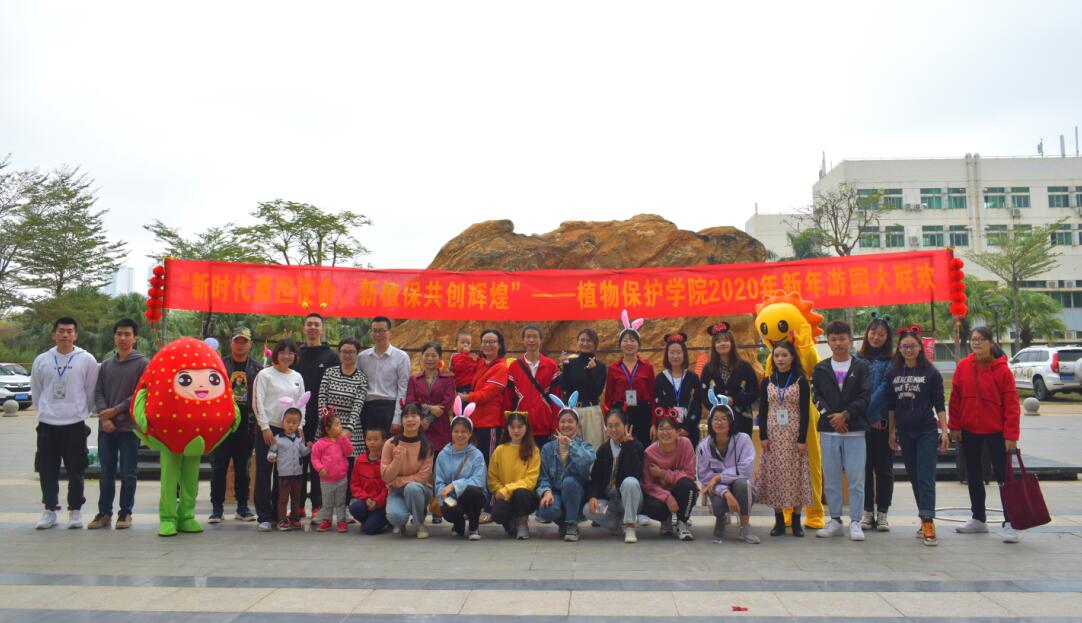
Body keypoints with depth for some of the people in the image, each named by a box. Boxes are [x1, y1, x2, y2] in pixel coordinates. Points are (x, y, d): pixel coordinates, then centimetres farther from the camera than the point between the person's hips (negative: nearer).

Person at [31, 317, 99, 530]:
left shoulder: (87, 360, -2)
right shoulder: (41, 360, 4)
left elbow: (91, 391, 3)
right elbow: (36, 391, 12)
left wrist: (81, 412, 3)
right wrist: (43, 411, 8)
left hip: (75, 424, -2)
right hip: (47, 424, 2)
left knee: (75, 470, 3)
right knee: (47, 470, 7)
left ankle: (75, 510, 13)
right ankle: (50, 510, 18)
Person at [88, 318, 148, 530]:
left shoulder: (143, 363, -1)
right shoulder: (105, 365, 13)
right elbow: (98, 393, 7)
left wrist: (116, 410, -11)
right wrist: (104, 417, -9)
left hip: (130, 427, -4)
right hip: (106, 427, 4)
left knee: (128, 473, 2)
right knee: (106, 472, 9)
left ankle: (125, 512, 12)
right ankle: (104, 512, 18)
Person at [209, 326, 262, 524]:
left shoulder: (257, 368, 8)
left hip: (246, 424, 1)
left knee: (243, 467, 7)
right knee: (218, 467, 1)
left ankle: (242, 507, 15)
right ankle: (217, 507, 10)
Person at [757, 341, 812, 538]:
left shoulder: (801, 381, 1)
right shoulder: (767, 382, 7)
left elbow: (805, 412, -2)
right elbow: (762, 411, 6)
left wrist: (802, 438, -9)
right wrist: (763, 436, -2)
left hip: (794, 435, -2)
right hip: (773, 435, 2)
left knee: (794, 474, -1)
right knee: (774, 474, 1)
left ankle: (796, 521, 8)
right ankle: (779, 521, 9)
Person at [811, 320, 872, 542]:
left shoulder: (861, 367, 3)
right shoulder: (820, 369, 9)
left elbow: (865, 397, -4)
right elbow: (816, 396, 3)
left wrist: (845, 414, -14)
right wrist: (830, 416, -11)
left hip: (855, 430, -2)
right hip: (828, 431, 2)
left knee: (856, 478, -2)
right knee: (831, 478, 7)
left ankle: (855, 522, 6)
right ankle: (835, 521, 17)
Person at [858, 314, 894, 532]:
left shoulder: (891, 362, 0)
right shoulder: (858, 359, 7)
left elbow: (885, 389, -9)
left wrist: (869, 412, -17)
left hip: (883, 422, -2)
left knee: (884, 467, 5)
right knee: (864, 466, 6)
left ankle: (882, 513, 14)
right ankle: (867, 512, 15)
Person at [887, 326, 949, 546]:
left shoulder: (931, 373, -2)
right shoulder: (893, 374, 7)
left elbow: (939, 404, -2)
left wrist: (944, 431, -7)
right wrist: (891, 432, 12)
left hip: (927, 431, -4)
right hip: (904, 432, 4)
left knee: (926, 477, -10)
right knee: (913, 477, 9)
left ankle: (928, 523, -12)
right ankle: (925, 519, 19)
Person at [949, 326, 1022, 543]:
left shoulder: (1002, 370, -10)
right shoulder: (963, 367, -1)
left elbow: (1011, 404, -11)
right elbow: (955, 399, 3)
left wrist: (1011, 435, -14)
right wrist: (955, 427, 1)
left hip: (996, 432, -4)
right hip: (969, 431, 4)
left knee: (1003, 476, -2)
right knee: (974, 476, 14)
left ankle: (1009, 523, 4)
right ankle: (979, 519, 27)